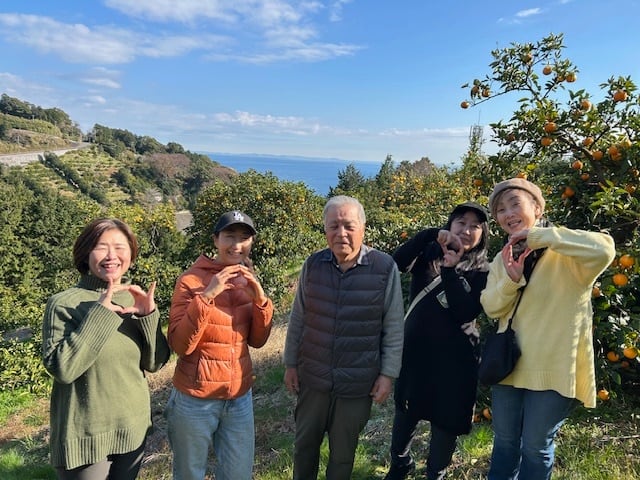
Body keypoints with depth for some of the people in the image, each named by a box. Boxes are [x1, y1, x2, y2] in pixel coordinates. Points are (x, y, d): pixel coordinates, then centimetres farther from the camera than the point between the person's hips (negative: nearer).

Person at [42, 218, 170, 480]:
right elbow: (61, 369, -22)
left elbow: (155, 362, -2)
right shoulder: (63, 303, -13)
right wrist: (99, 314, -25)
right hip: (85, 437, -4)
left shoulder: (135, 299, 0)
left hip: (133, 429, 5)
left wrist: (149, 315, -16)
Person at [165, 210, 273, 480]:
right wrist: (206, 296, -29)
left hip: (240, 397, 5)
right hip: (196, 399, -4)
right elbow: (180, 345, -19)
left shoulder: (247, 281, 3)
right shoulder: (191, 280, -13)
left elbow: (257, 341, 2)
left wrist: (260, 300, -14)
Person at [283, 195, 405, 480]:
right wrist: (290, 363, 6)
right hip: (312, 377, 3)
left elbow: (393, 327, -6)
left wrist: (388, 374, -6)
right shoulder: (313, 264, -4)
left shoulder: (385, 268, -12)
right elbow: (297, 319, 4)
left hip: (358, 382, -2)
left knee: (343, 452, 17)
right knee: (304, 444, 20)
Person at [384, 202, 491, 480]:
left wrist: (450, 270, -23)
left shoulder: (482, 271, -4)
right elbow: (397, 262, -20)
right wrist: (432, 234, -26)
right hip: (415, 348, 2)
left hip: (454, 356, -2)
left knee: (446, 419, 9)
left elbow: (465, 313, -17)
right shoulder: (429, 255, 0)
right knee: (405, 409, 17)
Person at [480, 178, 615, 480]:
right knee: (505, 441, 18)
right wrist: (510, 279, -18)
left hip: (553, 369, -5)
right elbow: (491, 308, 2)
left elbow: (604, 249, -33)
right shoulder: (503, 257, 7)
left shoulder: (565, 253, -11)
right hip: (509, 365, 5)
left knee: (536, 447, 10)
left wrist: (539, 235, -27)